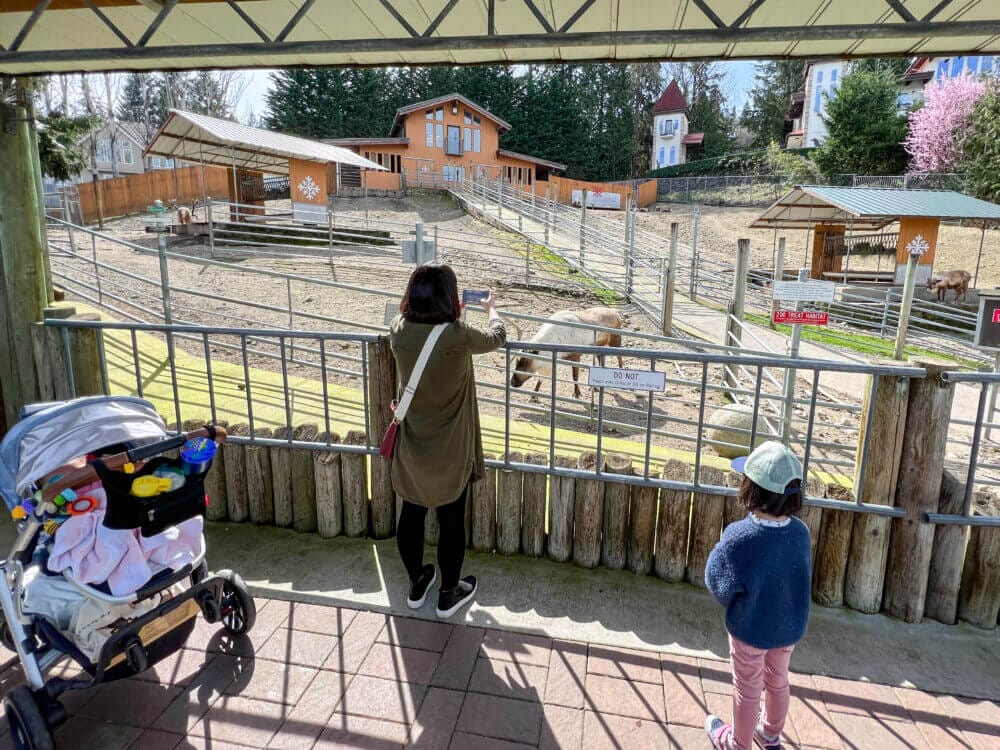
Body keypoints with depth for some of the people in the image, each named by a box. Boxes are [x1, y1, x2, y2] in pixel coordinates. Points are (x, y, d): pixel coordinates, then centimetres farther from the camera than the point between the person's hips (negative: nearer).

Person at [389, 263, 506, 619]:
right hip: (451, 453, -4)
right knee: (451, 522, 14)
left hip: (411, 449, 5)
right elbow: (497, 336, -2)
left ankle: (417, 584, 41)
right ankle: (448, 595, 32)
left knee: (411, 514, 20)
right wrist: (492, 307, 19)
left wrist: (451, 311, 27)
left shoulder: (398, 330, -11)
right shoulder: (459, 337, -24)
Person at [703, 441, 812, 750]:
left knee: (748, 689, 19)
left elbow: (721, 586, -23)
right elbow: (804, 575, -1)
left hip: (750, 628, -4)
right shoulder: (800, 532, -16)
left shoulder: (739, 536, -33)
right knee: (778, 681, 28)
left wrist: (719, 550, -9)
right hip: (789, 627, 5)